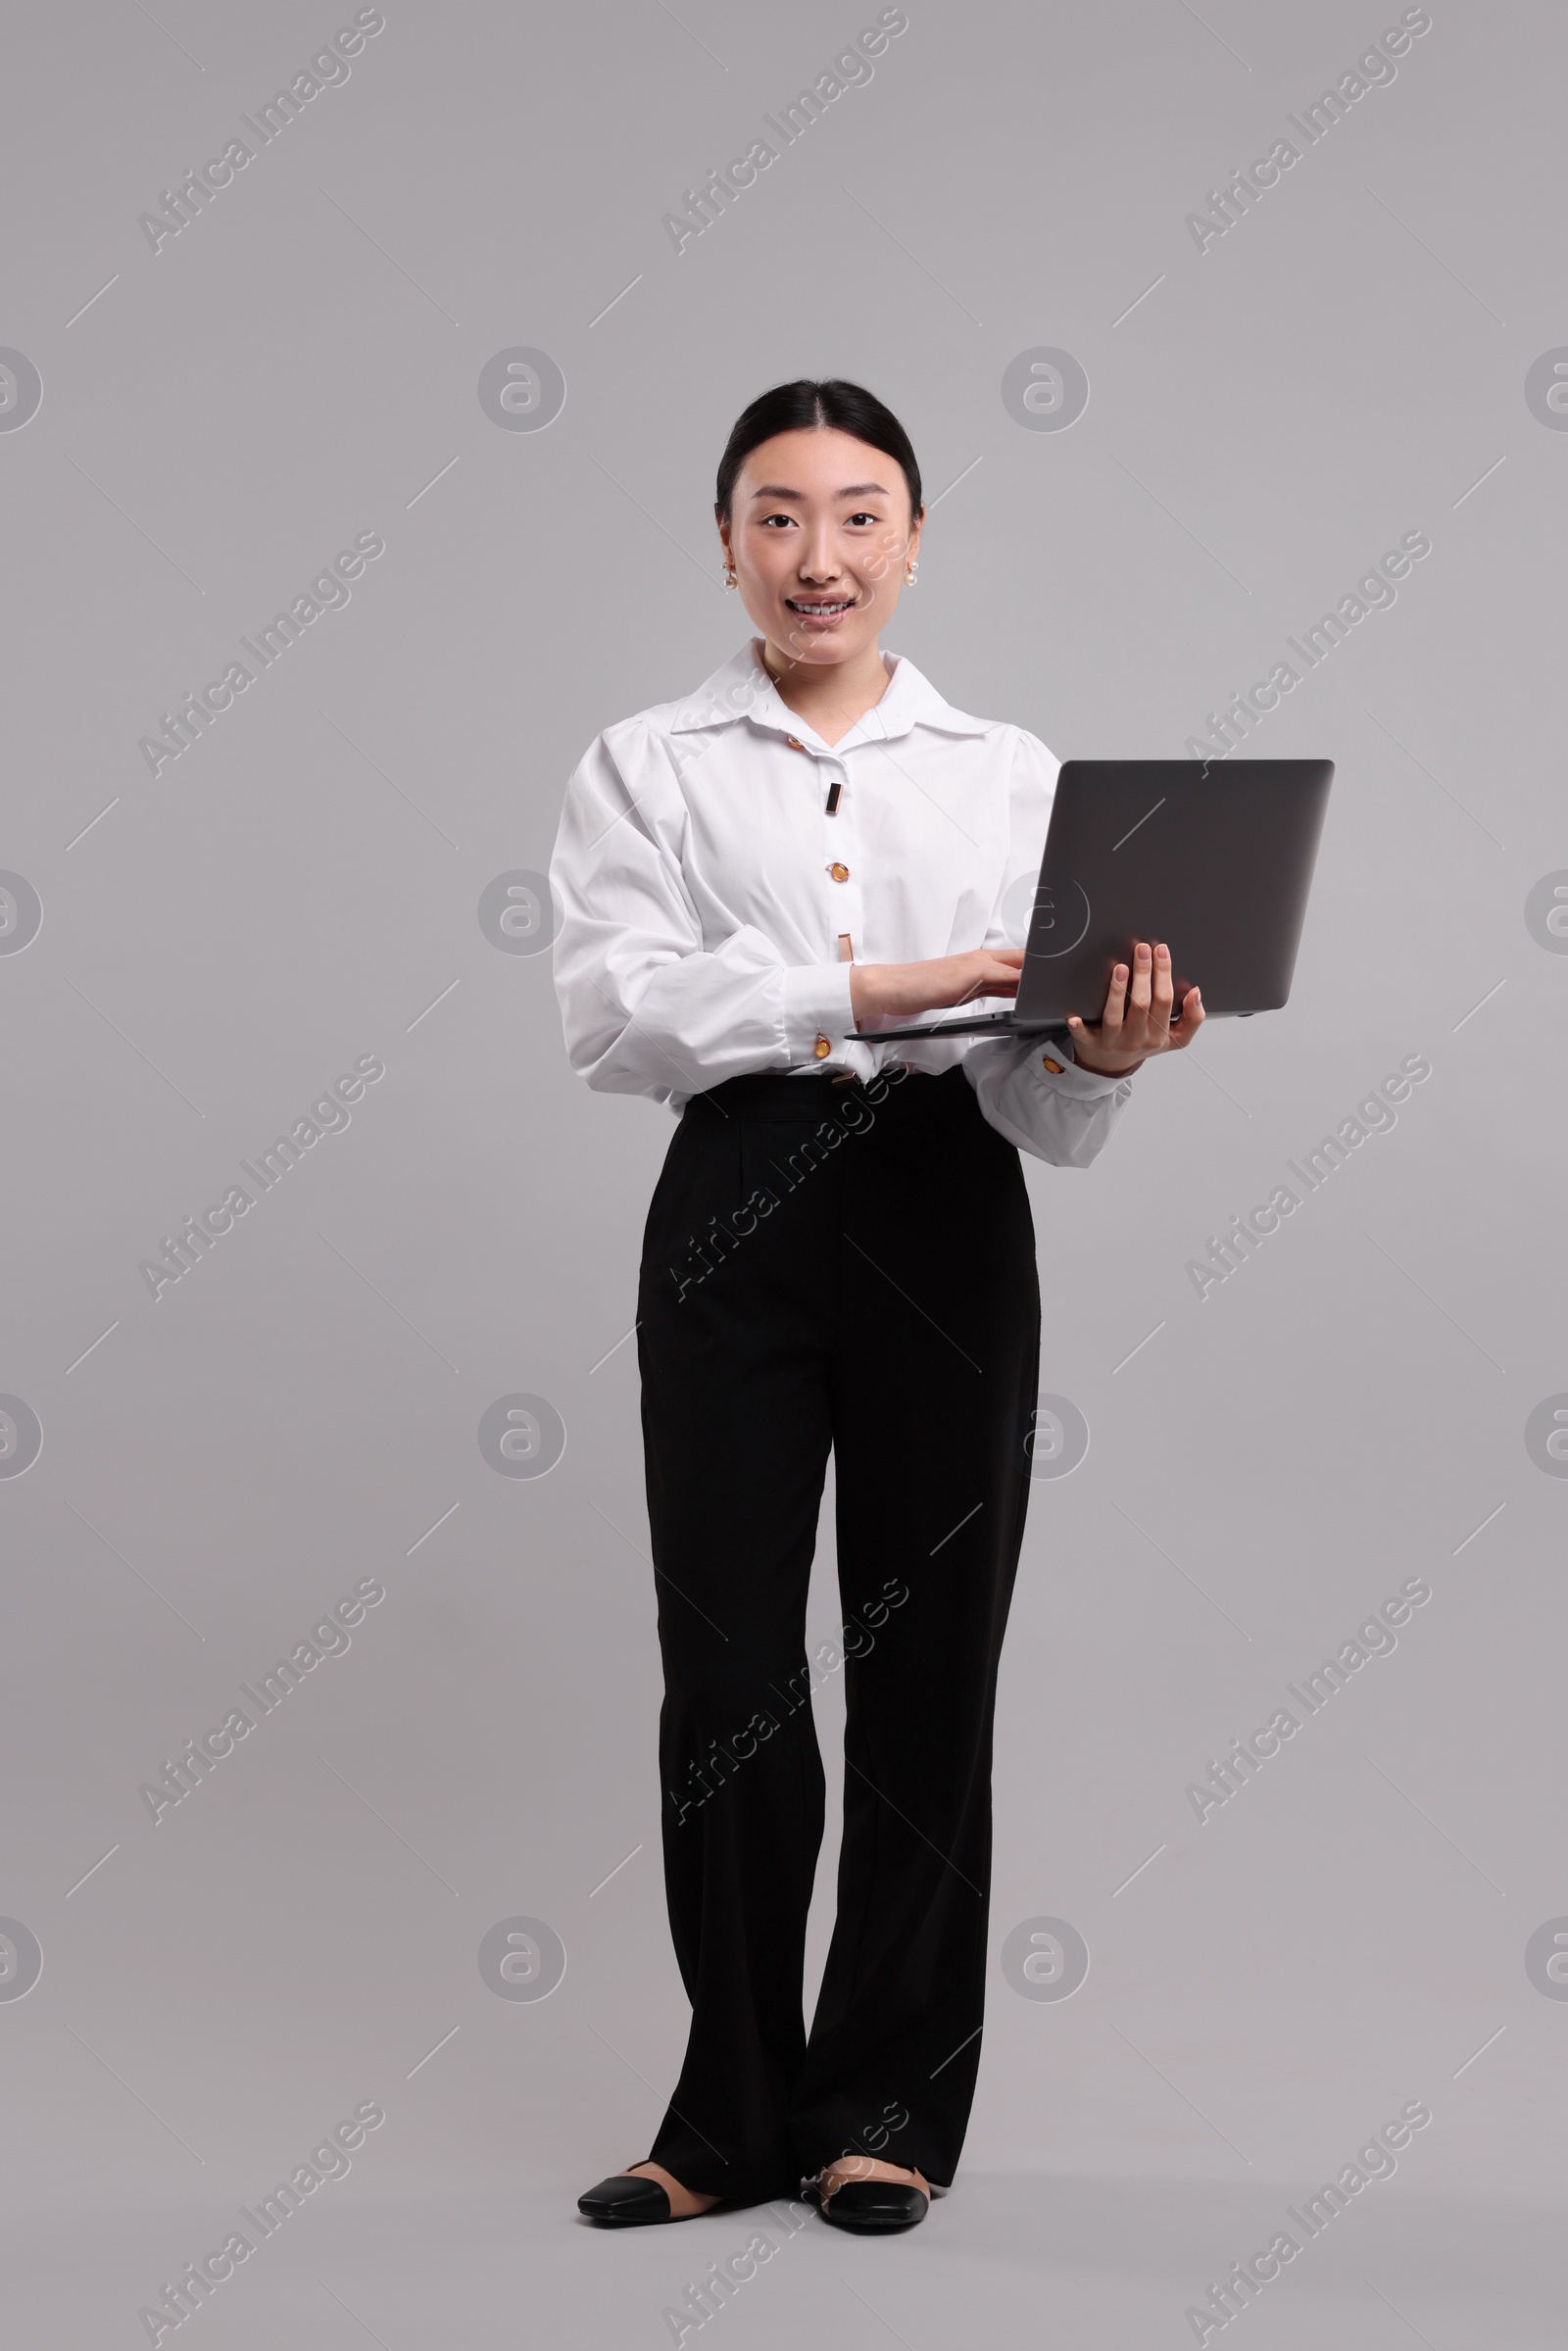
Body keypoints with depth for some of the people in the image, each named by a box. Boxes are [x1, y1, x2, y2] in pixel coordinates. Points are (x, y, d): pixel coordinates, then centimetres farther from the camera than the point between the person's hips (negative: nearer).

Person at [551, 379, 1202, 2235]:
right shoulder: (644, 767, 8)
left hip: (946, 1214, 1)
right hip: (737, 1212, -1)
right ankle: (738, 2115, 13)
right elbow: (613, 1014, -10)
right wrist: (866, 991, -21)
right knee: (727, 1663, 0)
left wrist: (1103, 1056, -20)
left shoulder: (1009, 772, 12)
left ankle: (884, 2102, 16)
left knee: (930, 1659, 3)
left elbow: (1044, 1113, 4)